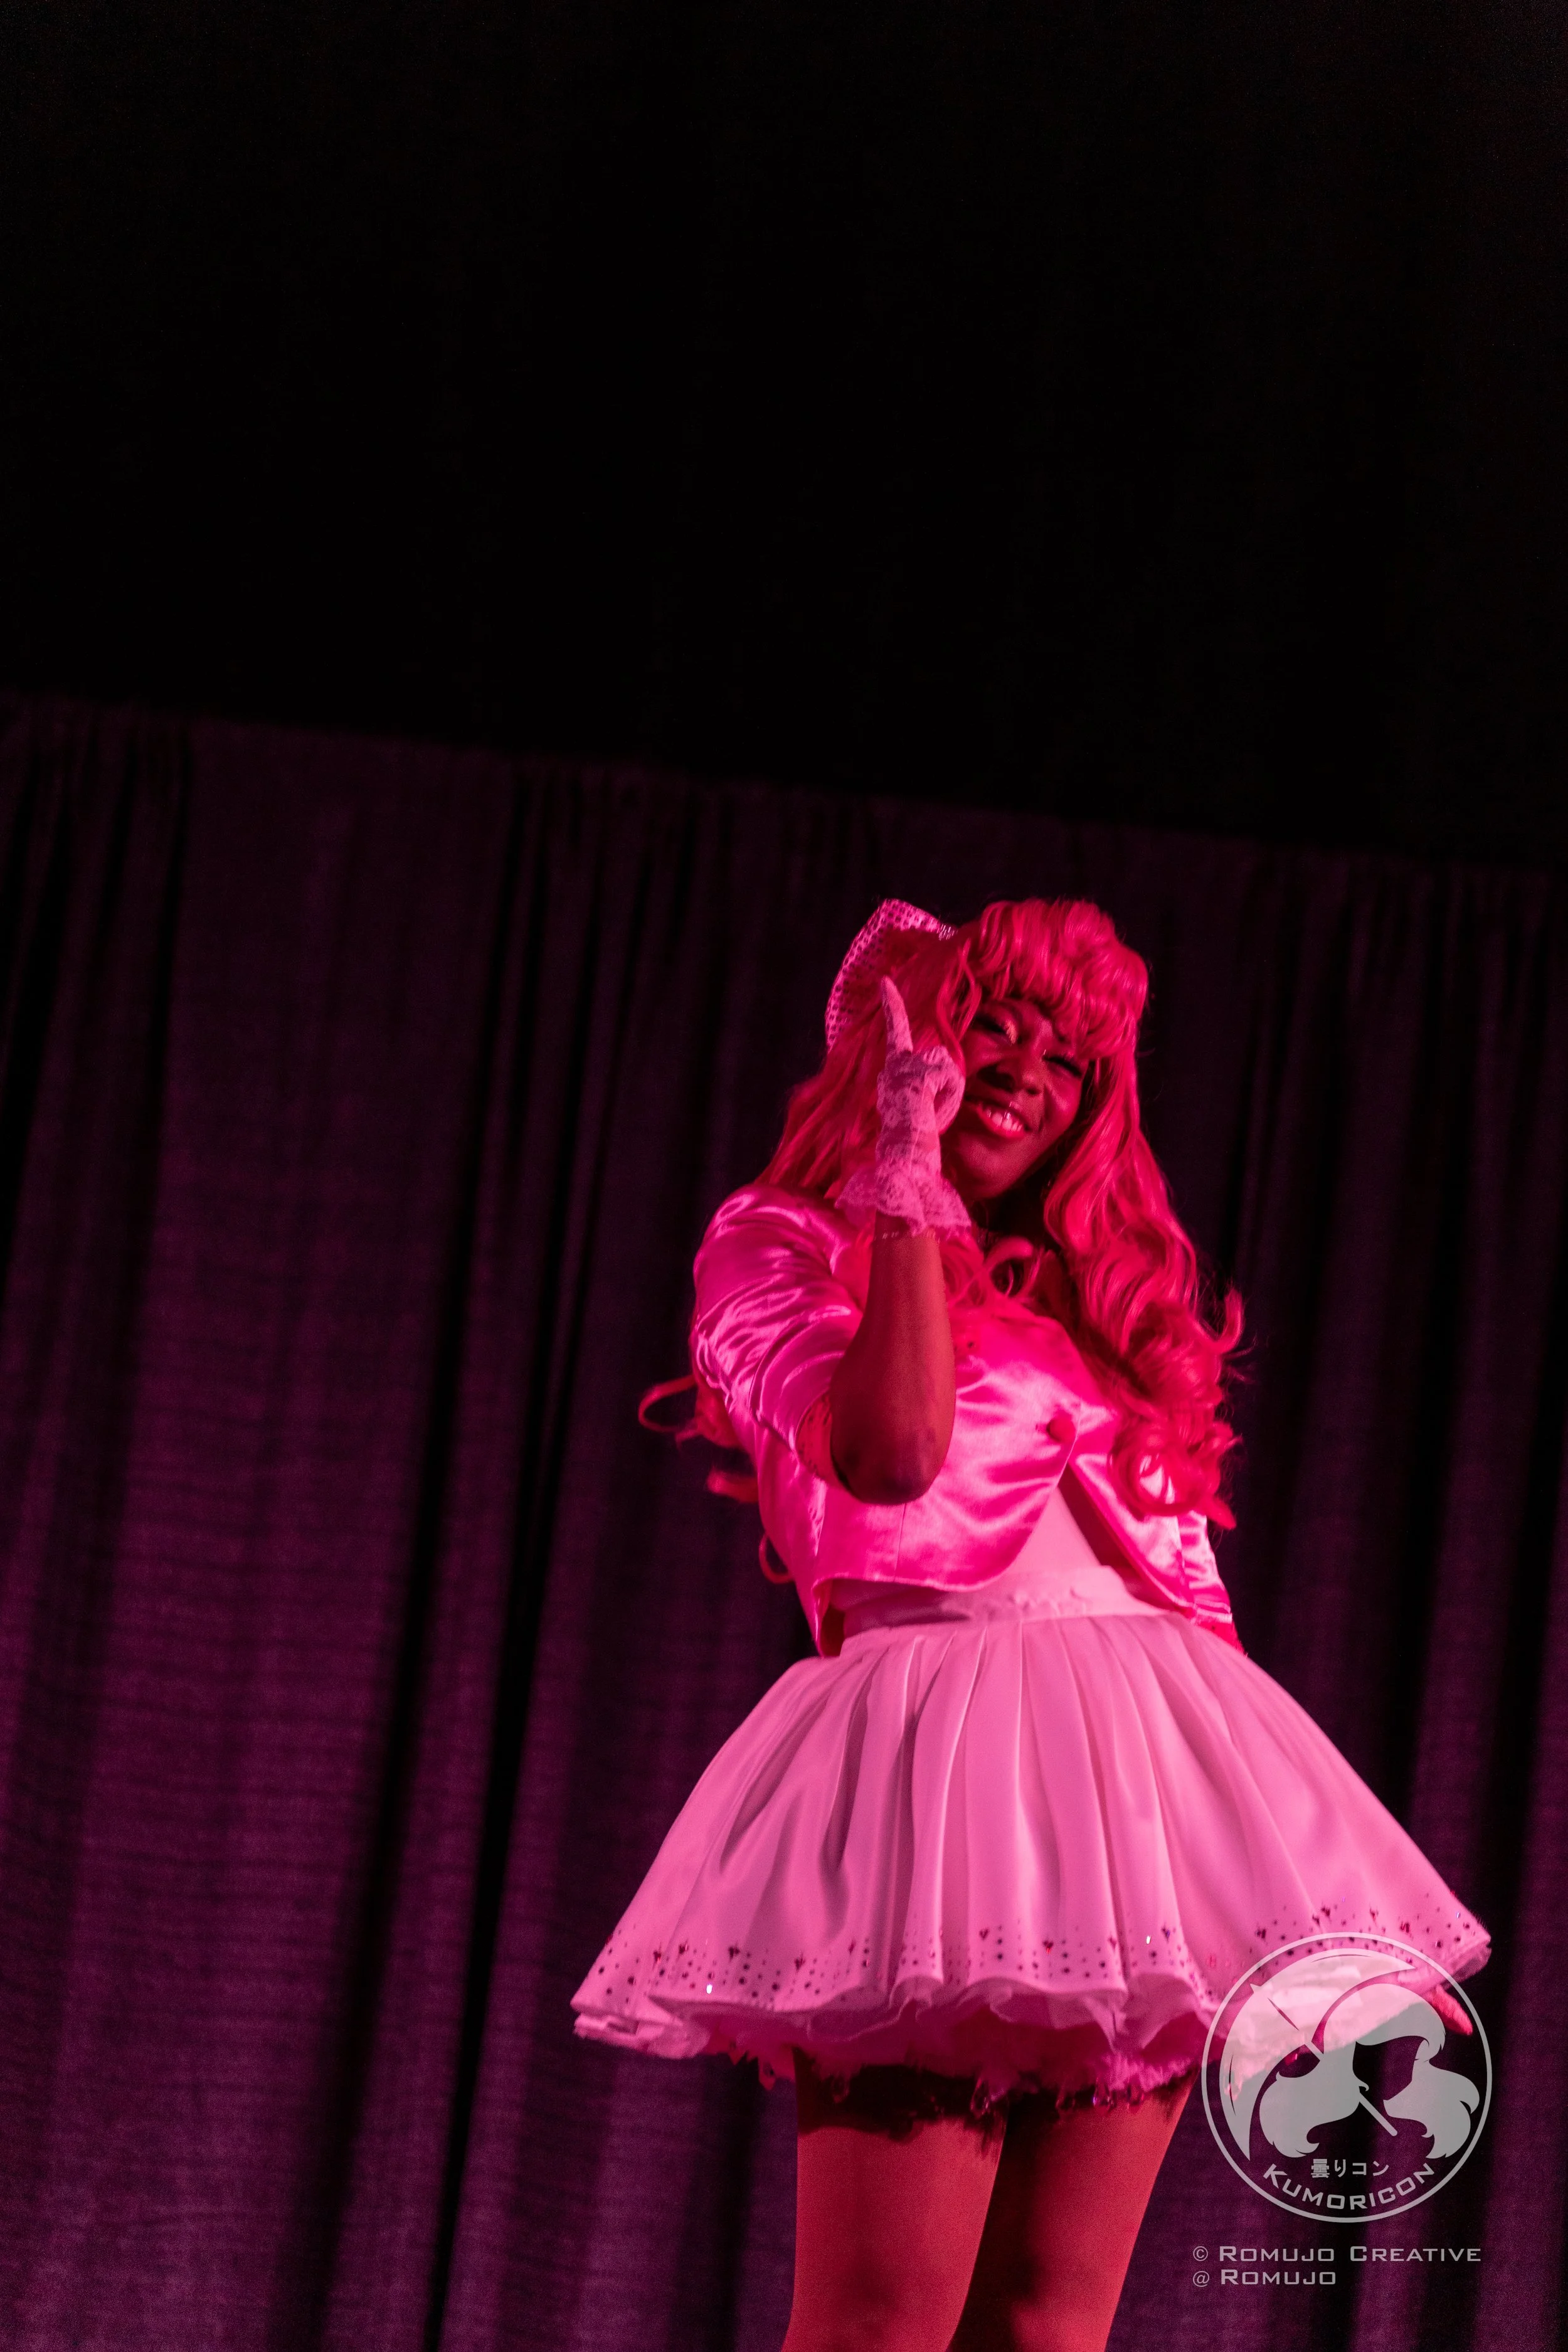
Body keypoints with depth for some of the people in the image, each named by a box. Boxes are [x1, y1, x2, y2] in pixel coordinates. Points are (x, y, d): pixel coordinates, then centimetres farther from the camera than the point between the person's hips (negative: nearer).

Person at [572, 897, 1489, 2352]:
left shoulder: (1105, 1305, 22)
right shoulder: (776, 1248, 6)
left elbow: (1188, 1572, 19)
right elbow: (888, 1451, -14)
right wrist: (909, 1176, -7)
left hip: (1144, 1755, 6)